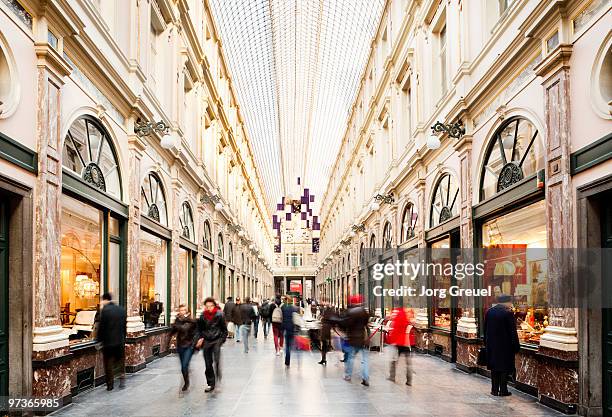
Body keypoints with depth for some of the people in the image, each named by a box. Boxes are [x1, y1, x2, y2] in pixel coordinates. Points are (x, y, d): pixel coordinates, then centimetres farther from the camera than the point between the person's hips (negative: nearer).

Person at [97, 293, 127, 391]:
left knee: (109, 363, 6)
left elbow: (101, 326, -11)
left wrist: (99, 339, 0)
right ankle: (122, 377, 4)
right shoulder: (122, 309, 4)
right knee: (121, 360, 18)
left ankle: (110, 385, 11)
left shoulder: (105, 310, -13)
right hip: (120, 340, 4)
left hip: (108, 341, -4)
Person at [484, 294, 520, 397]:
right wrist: (516, 346, -5)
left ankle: (495, 390, 14)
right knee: (505, 367, 4)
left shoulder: (489, 312, 3)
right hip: (505, 345, -5)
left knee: (494, 368, 12)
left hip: (492, 345, 5)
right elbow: (513, 331, -12)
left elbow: (485, 329, 9)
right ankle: (503, 390, 6)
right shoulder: (508, 313, -15)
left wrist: (486, 343, 17)